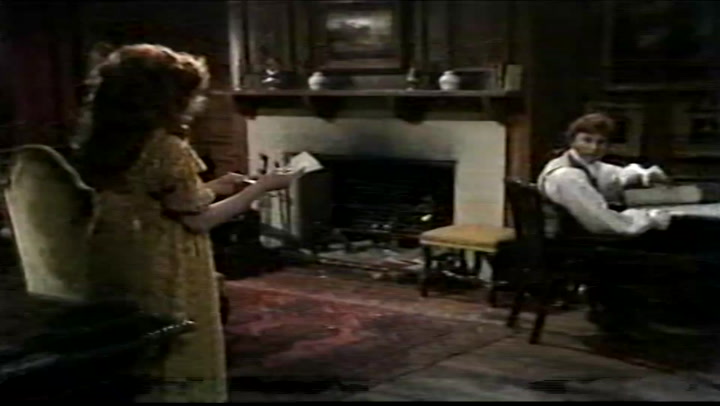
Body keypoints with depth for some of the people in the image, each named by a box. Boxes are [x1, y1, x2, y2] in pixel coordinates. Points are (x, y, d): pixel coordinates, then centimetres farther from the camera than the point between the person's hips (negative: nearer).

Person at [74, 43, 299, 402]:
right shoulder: (166, 148, -19)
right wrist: (262, 186, -6)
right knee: (179, 373, 5)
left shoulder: (104, 145, 6)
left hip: (116, 276, 8)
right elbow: (198, 220, -14)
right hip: (163, 280, -8)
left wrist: (212, 187, 16)